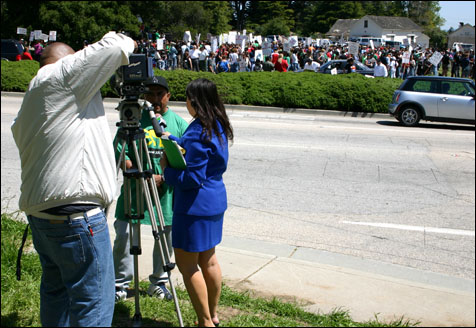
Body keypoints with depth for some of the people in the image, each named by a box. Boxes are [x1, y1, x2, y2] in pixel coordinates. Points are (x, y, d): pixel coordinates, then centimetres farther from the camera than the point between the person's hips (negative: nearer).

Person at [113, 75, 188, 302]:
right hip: (135, 188, -1)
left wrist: (163, 176, -13)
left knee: (167, 235, 10)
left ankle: (158, 282, 29)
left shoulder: (178, 123, 4)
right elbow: (119, 152, -2)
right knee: (124, 234, -1)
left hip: (167, 190, 2)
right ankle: (121, 284, 16)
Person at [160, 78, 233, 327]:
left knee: (186, 263, 1)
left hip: (195, 205, -10)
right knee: (208, 259, 17)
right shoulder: (217, 126, 8)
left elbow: (192, 178, -22)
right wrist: (168, 138, 18)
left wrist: (166, 170, -8)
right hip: (215, 201, 10)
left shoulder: (198, 132, -21)